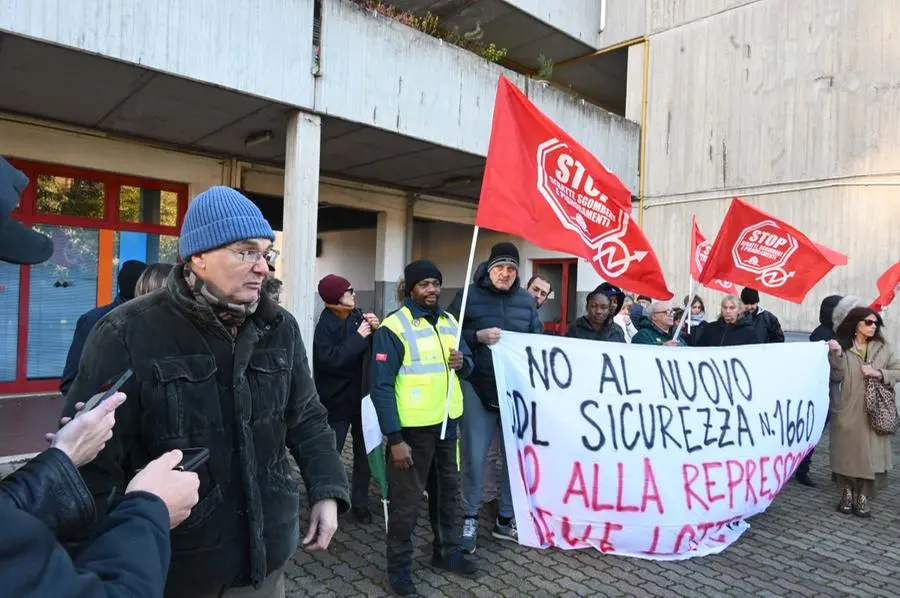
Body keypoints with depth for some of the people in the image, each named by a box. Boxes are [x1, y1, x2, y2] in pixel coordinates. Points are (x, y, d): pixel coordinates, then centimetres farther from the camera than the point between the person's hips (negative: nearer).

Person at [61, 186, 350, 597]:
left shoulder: (279, 328, -2)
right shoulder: (129, 335, -17)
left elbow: (306, 418, 6)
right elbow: (92, 461, -14)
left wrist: (327, 491, -4)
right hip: (170, 560, -4)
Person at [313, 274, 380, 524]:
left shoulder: (357, 315, -2)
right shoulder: (325, 325, -15)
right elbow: (330, 359, -27)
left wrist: (377, 330, -15)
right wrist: (358, 337, -24)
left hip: (362, 397, 5)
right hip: (338, 400, -5)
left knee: (364, 452, 11)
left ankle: (360, 503, 26)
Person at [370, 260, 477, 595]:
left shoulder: (450, 322, 7)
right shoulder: (393, 328, -14)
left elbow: (468, 363, 16)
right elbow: (381, 387, -17)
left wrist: (463, 362, -10)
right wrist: (394, 438, -21)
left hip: (447, 422, 7)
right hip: (412, 428, -6)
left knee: (448, 491, 20)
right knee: (407, 500, 5)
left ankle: (446, 552, 40)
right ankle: (398, 566, 25)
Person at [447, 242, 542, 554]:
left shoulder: (526, 300, 9)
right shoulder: (469, 295, -2)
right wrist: (478, 337, -17)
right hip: (479, 389, -3)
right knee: (474, 456, 0)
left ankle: (506, 519, 29)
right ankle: (470, 519, 19)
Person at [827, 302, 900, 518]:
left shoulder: (882, 348, 7)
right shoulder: (842, 347, -1)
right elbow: (837, 377, -8)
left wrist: (878, 374, -9)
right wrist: (836, 355, -21)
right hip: (847, 411, -2)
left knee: (870, 455, 0)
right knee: (846, 454, 4)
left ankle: (862, 498, 12)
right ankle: (847, 494, 19)